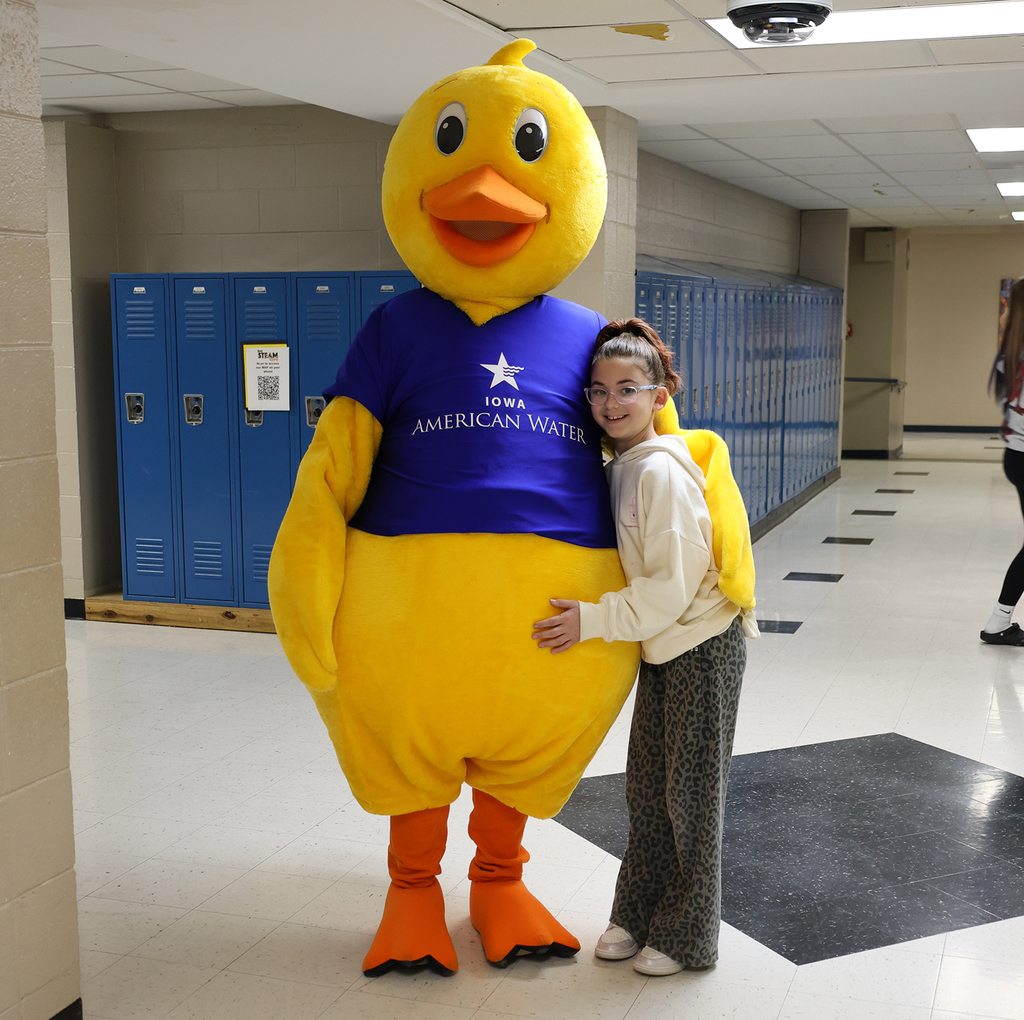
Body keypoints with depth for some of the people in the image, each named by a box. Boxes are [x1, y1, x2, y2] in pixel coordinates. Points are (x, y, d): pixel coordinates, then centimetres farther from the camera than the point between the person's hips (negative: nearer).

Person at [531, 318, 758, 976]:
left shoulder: (662, 471, -21)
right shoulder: (621, 469, 6)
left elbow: (671, 587, -23)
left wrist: (592, 619, -20)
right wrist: (591, 614, 9)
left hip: (704, 644, -8)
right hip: (663, 646, 8)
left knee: (691, 794, 4)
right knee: (647, 786, 15)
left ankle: (686, 936, 18)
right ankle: (637, 916, 29)